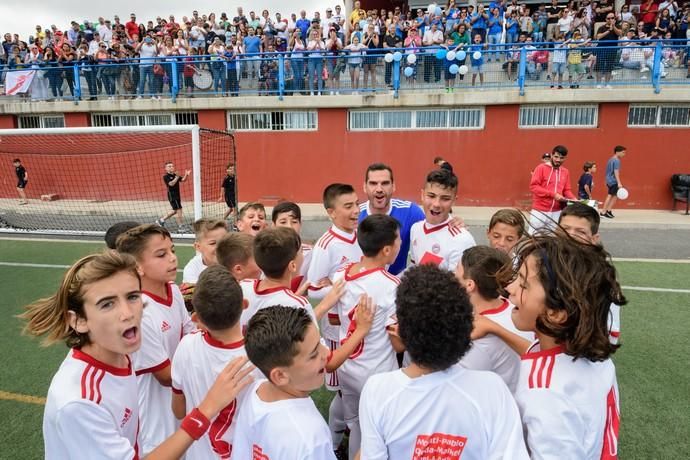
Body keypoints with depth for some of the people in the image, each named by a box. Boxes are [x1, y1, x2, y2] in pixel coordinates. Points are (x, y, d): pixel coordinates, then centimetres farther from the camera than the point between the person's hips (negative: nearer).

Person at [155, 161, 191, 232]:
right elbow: (171, 184, -22)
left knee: (175, 211, 17)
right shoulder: (166, 176, -7)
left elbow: (183, 180, -1)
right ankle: (181, 226, -2)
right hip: (172, 195, -8)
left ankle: (161, 220, 30)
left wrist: (186, 175, -18)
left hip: (177, 195, 8)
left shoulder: (175, 175, 12)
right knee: (178, 210, -9)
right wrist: (177, 177, -31)